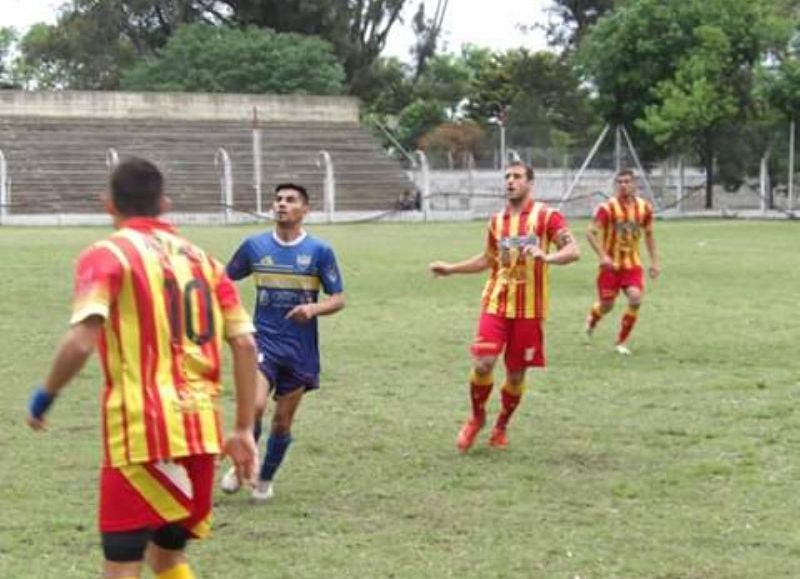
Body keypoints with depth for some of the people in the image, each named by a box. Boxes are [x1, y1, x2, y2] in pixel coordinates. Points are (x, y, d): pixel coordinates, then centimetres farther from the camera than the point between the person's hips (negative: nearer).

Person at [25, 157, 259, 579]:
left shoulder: (107, 255, -3)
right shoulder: (201, 259, 15)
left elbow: (81, 342, -16)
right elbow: (245, 344, 9)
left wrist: (44, 396, 0)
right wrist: (245, 431, 12)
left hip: (143, 432, -6)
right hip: (201, 431, 6)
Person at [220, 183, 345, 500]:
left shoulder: (319, 251, -3)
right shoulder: (254, 245, 1)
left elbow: (338, 299, -1)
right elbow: (225, 281, 15)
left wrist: (313, 308, -20)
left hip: (301, 350, 0)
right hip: (263, 341, 0)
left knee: (283, 421, 7)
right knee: (254, 406, -21)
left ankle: (265, 480, 28)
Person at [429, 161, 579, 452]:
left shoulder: (546, 216, -5)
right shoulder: (497, 220, 10)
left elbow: (573, 250, -15)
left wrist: (547, 257, -34)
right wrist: (450, 268, 18)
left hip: (529, 308, -2)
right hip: (496, 303, 2)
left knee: (516, 372, 6)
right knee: (482, 363, -13)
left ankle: (501, 427, 28)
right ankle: (477, 417, 12)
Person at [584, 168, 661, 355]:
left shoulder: (644, 208, 0)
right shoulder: (607, 208, -13)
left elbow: (649, 234, 14)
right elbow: (591, 232, -14)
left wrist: (654, 261, 10)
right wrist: (603, 256, -26)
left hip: (632, 264, 3)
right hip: (611, 264, -3)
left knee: (635, 298, -18)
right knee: (607, 305, 2)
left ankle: (622, 341, -1)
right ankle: (592, 318, 42)